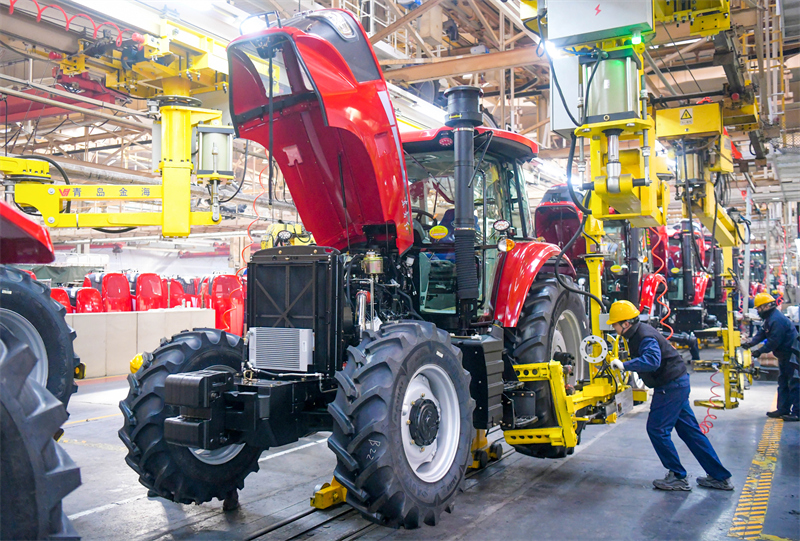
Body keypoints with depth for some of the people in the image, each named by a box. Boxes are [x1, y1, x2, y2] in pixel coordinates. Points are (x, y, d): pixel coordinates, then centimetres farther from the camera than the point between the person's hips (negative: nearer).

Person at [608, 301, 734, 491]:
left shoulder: (645, 337, -22)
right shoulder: (636, 333, 9)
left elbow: (652, 360, -40)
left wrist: (625, 365, -40)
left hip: (671, 386, -11)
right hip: (677, 383, 11)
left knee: (657, 429, -6)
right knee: (689, 430, 13)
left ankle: (678, 477, 5)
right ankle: (720, 477, 20)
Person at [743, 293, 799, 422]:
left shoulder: (777, 319, -23)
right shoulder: (770, 318, 12)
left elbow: (774, 341, -25)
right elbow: (762, 334, 12)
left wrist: (760, 351, -19)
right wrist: (750, 343, -2)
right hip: (784, 355, 11)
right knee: (783, 382, 15)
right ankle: (783, 409, 21)